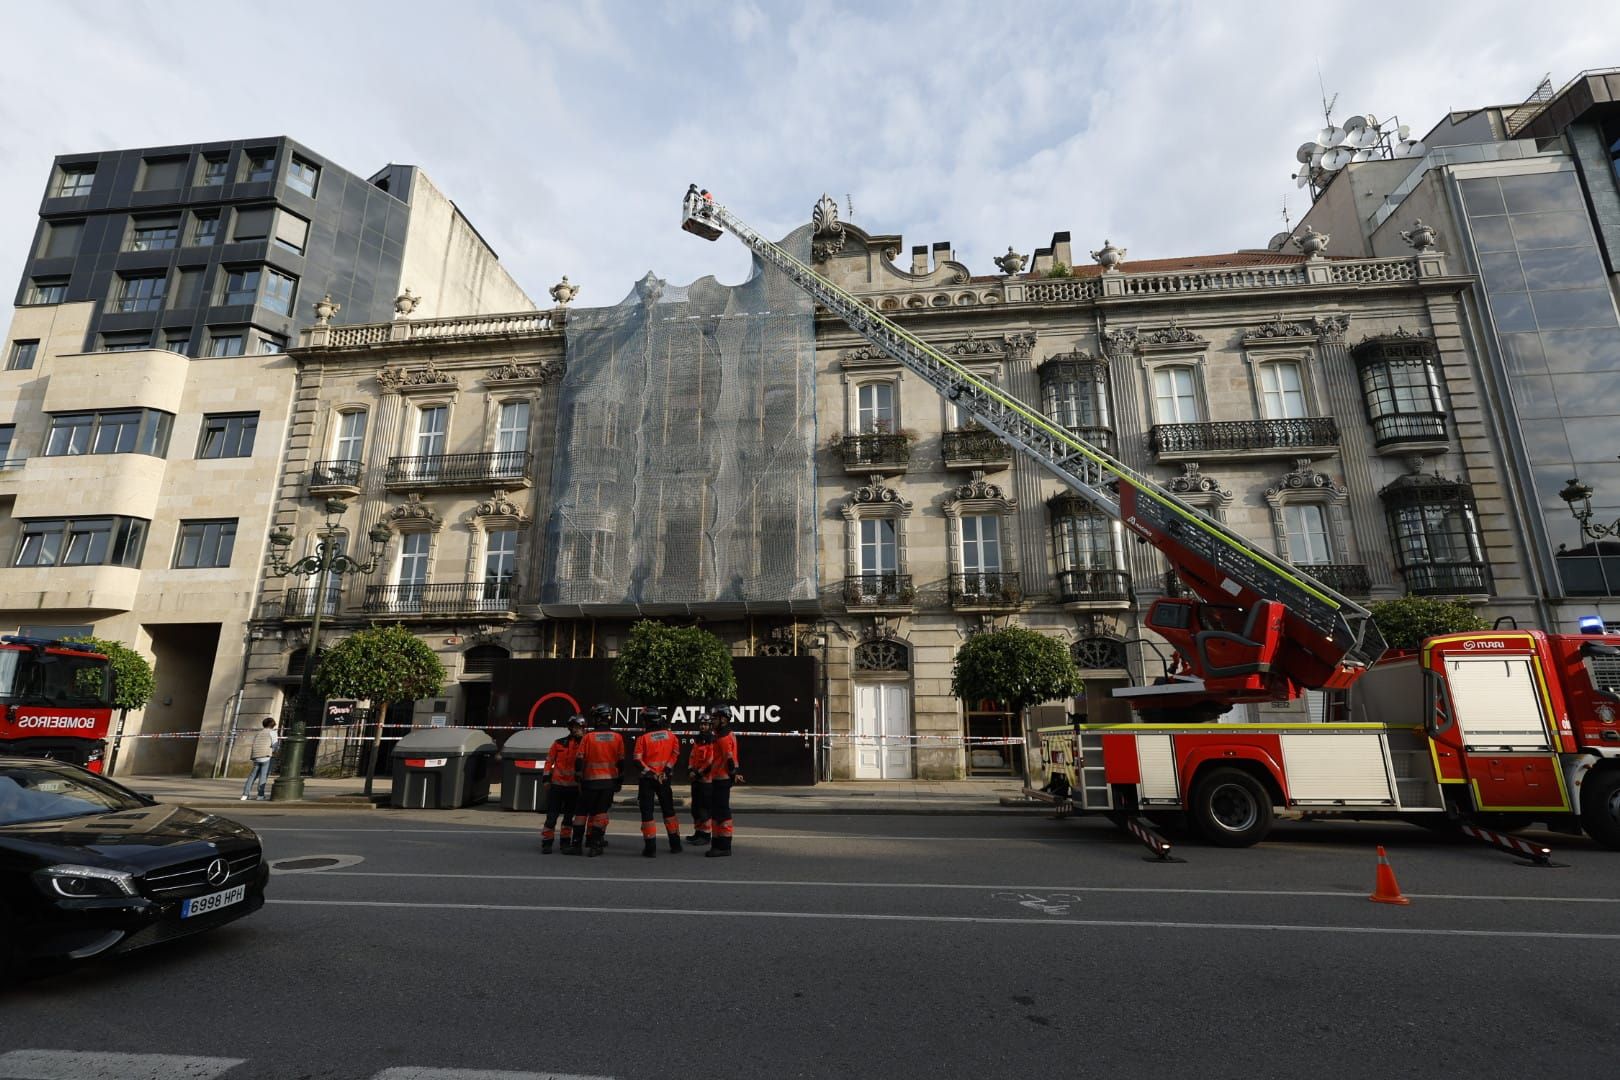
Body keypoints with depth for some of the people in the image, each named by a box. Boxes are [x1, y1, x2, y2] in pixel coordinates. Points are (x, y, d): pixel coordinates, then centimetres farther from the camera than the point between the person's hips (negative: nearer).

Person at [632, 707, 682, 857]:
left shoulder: (643, 737, -11)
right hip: (664, 778, 4)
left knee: (647, 812, 4)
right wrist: (667, 769, 1)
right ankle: (675, 843, 22)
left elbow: (638, 759, -15)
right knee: (669, 810, 17)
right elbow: (676, 753, -1)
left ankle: (650, 847, 2)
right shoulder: (671, 735, -1)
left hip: (648, 779, -4)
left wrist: (649, 772, -7)